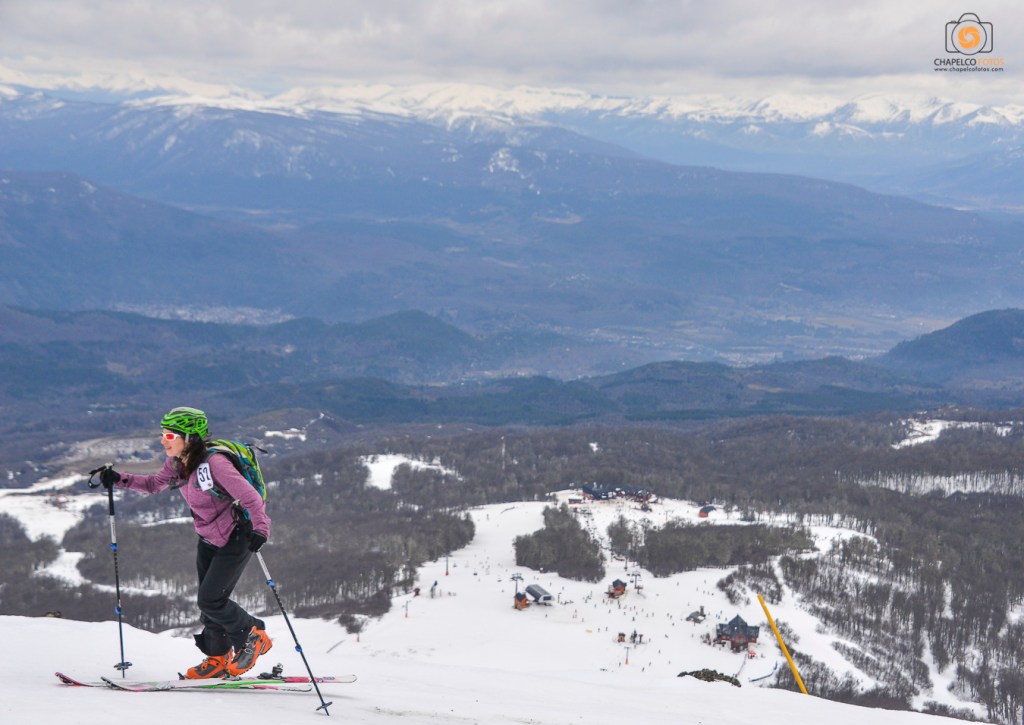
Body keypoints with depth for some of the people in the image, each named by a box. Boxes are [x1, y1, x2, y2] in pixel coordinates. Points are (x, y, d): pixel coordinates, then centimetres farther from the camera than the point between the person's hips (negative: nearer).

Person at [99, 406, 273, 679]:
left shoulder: (214, 463, -28)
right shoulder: (176, 463, -4)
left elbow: (251, 497, -29)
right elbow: (154, 484, 15)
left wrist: (261, 528, -43)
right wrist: (119, 480, 2)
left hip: (235, 539, -8)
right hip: (208, 540, 8)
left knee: (210, 600, -11)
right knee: (207, 602, 10)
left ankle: (253, 637, 11)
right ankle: (218, 659, 26)